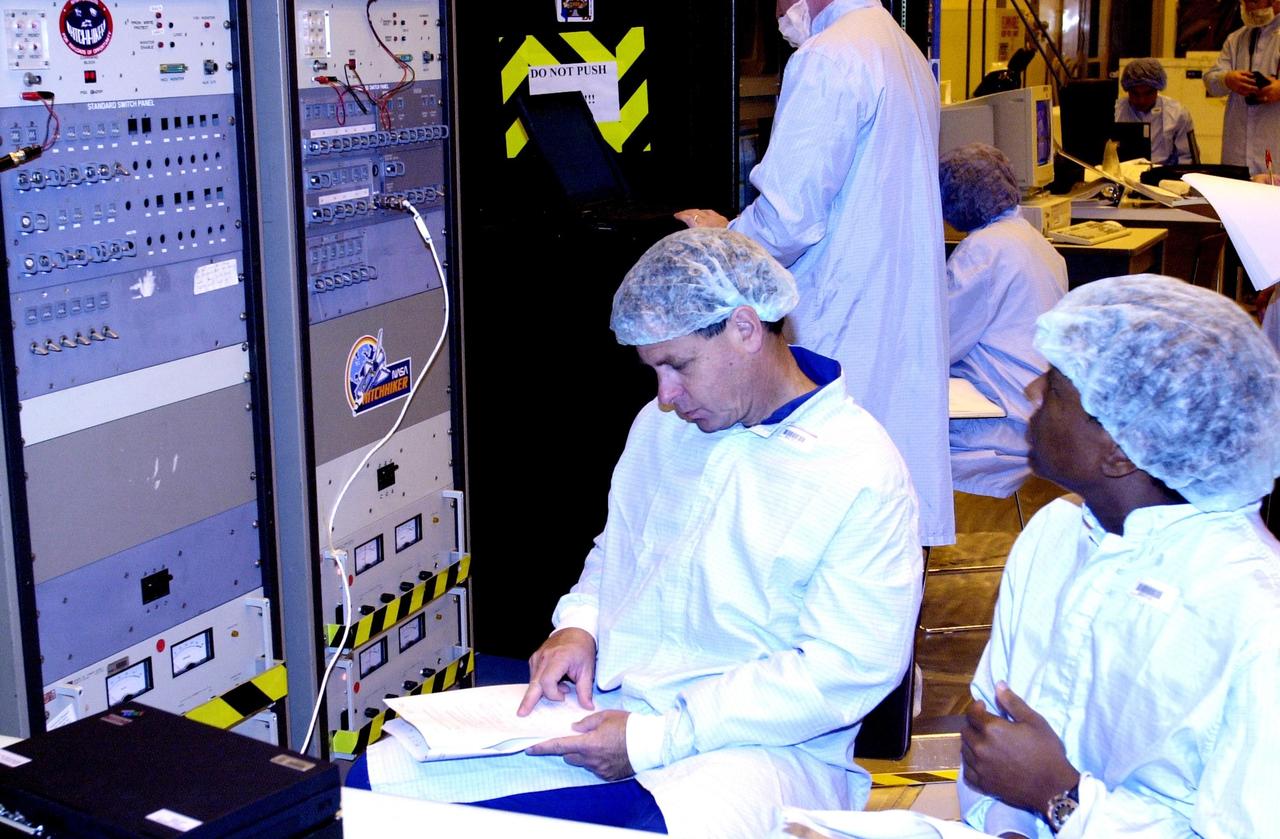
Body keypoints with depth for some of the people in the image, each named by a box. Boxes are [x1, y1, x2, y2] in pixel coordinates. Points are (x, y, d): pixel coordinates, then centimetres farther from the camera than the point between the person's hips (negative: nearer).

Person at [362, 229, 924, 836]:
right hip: (603, 710, 6)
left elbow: (848, 667, -16)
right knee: (371, 786, -10)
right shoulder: (662, 424, 15)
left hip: (757, 745, -6)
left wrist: (654, 739, -18)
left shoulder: (864, 474, -10)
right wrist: (578, 623, 5)